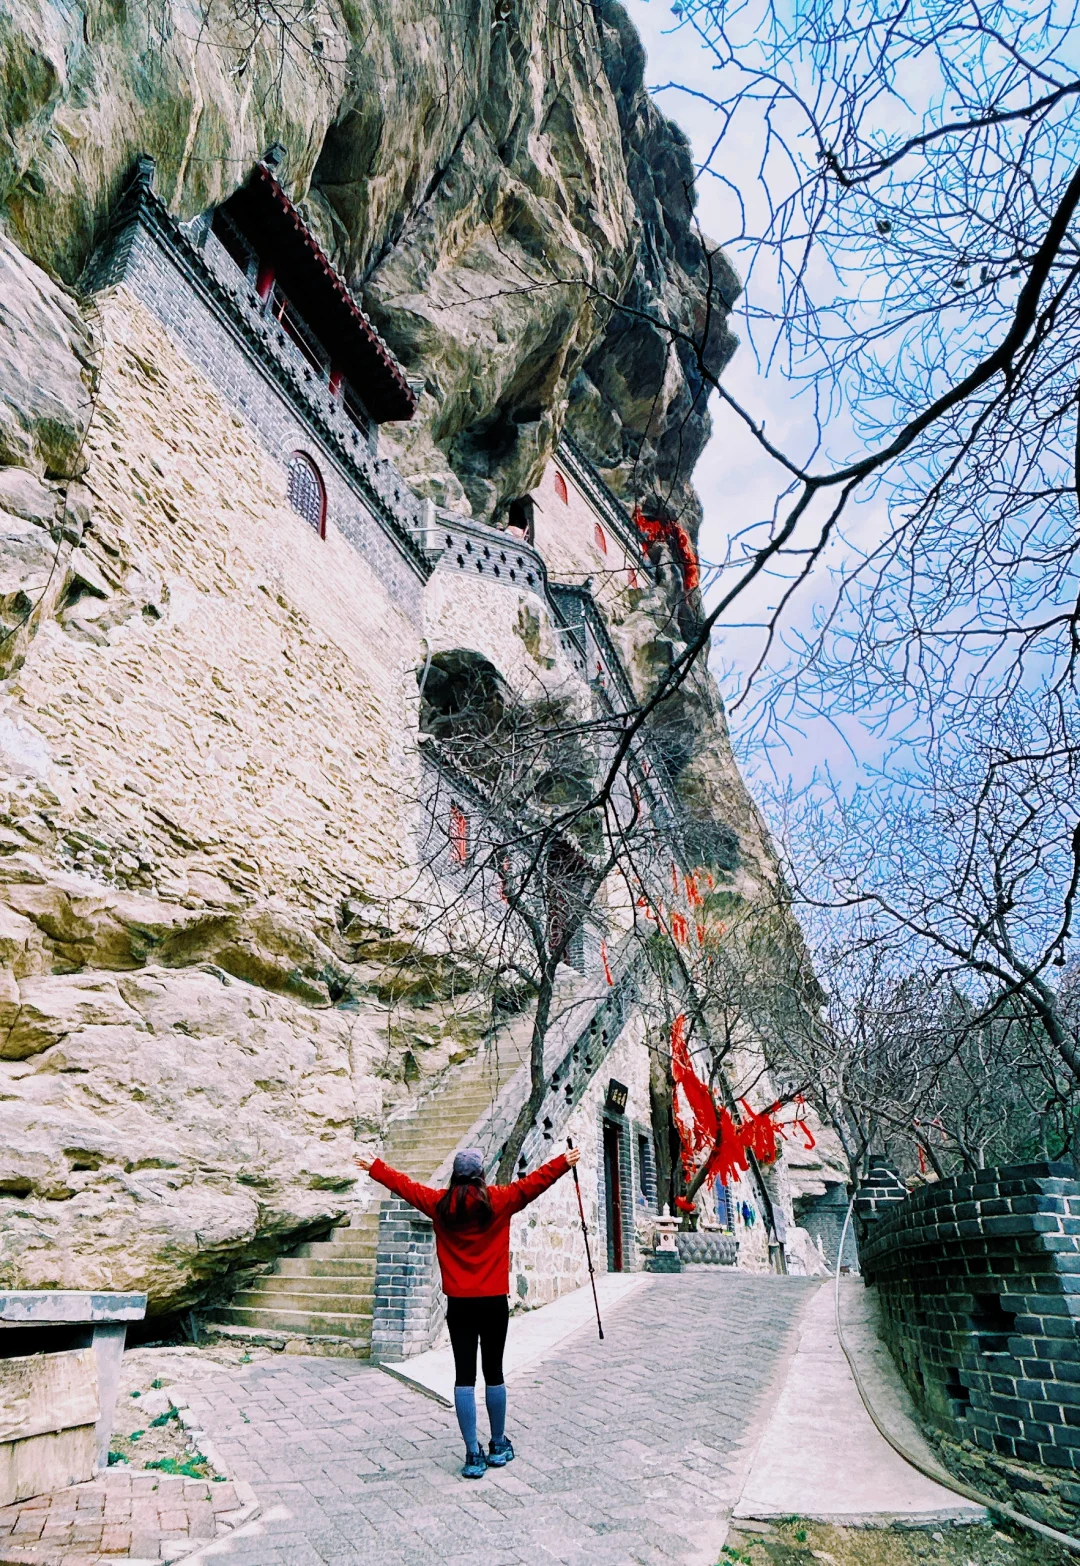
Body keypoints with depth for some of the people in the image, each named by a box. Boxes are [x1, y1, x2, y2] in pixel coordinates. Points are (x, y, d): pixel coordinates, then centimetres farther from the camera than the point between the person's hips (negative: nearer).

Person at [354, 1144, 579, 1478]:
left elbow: (403, 1184, 10)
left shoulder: (440, 1204, -2)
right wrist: (564, 1162, 9)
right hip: (494, 1301, -1)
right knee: (493, 1373, 12)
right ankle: (498, 1446, 26)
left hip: (459, 1303, 1)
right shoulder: (499, 1200, -7)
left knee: (464, 1376, 6)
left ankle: (473, 1454, 8)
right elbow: (535, 1181, -1)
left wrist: (373, 1166, 23)